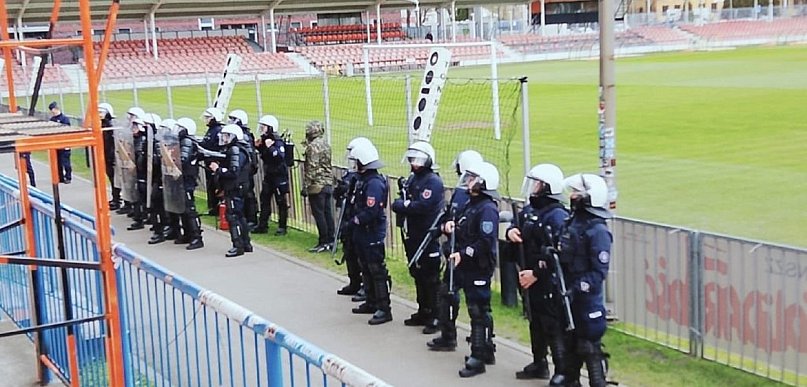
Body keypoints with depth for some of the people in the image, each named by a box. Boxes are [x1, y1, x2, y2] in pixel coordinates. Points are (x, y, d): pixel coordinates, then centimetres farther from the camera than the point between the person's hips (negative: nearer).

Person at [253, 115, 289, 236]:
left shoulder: (278, 141, -16)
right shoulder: (265, 140, 9)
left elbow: (280, 156, -29)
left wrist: (270, 147, -32)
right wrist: (258, 146, 6)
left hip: (279, 175, -9)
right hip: (268, 175, 9)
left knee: (281, 202, 0)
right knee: (264, 199, 12)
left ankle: (282, 227, 8)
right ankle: (262, 225, 20)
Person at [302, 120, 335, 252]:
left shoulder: (313, 146, -15)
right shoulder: (326, 144, 12)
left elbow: (312, 168, -19)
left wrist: (306, 186, -16)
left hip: (317, 185, -9)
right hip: (328, 184, 9)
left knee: (319, 214, -4)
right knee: (327, 213, 11)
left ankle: (324, 243, -2)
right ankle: (330, 240, 16)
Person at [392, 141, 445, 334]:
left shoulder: (433, 181, -13)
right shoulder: (412, 179, 15)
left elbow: (422, 207, -24)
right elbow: (397, 204, 14)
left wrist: (403, 205, -12)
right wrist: (406, 204, -6)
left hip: (429, 239, -9)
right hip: (412, 237, 9)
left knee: (430, 279, -4)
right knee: (418, 276, 16)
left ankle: (435, 318, 3)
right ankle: (423, 313, 28)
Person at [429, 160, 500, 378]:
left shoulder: (488, 209, -17)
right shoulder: (471, 203, 14)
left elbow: (486, 242, -25)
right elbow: (460, 231, 20)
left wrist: (463, 254, -27)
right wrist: (449, 226, 0)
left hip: (478, 268, -11)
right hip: (461, 264, 11)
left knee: (478, 311, -7)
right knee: (447, 295, 23)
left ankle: (479, 356, -2)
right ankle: (448, 338, 41)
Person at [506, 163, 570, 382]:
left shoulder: (558, 216, -19)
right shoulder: (529, 210, 9)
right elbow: (517, 227, 20)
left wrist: (537, 273, -21)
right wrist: (511, 232, -4)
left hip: (550, 282, -9)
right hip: (529, 279, 9)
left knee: (555, 327, -4)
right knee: (536, 323, 20)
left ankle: (562, 372, 4)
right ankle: (539, 364, 34)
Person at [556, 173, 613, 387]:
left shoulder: (598, 231, -17)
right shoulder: (572, 221, 8)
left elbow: (599, 272, -20)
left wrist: (578, 288, -25)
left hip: (587, 299, -8)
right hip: (568, 296, 8)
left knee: (589, 347, -1)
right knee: (569, 341, 19)